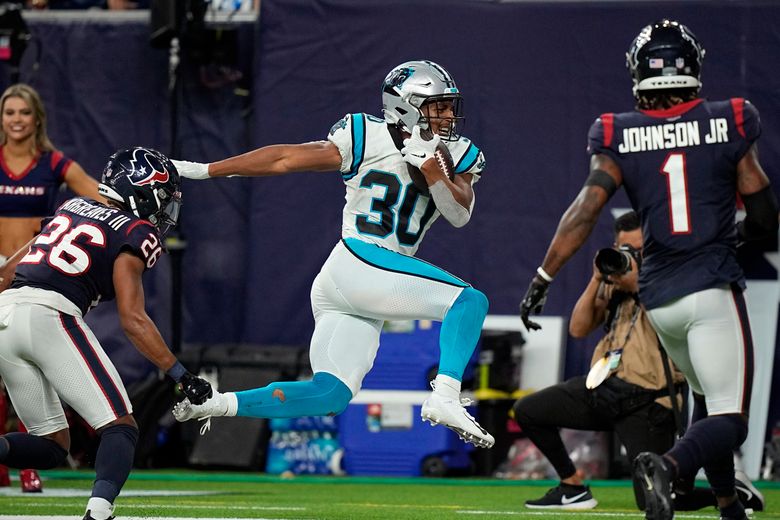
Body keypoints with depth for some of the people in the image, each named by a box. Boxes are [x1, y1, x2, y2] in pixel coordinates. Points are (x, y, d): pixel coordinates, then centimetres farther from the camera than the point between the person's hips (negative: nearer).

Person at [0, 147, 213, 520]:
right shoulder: (135, 234, 5)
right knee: (120, 428, -5)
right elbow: (132, 320, -5)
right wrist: (182, 377, -4)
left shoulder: (71, 209, 26)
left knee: (51, 446, 14)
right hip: (48, 314, -7)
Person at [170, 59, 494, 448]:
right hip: (355, 265, -7)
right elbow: (285, 158, 0)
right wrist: (201, 170, 3)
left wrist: (430, 165, -17)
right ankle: (444, 398, -29)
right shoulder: (367, 138, -4)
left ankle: (217, 404, 4)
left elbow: (459, 214, -2)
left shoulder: (454, 157, 12)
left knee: (330, 395, 1)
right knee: (470, 301, -19)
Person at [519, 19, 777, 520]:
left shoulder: (620, 137, 2)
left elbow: (585, 210, -9)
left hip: (659, 298, 4)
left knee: (709, 398, 27)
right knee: (728, 420, -9)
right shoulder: (728, 125, -1)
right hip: (712, 290, -4)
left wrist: (542, 280, -7)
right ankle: (669, 466, -38)